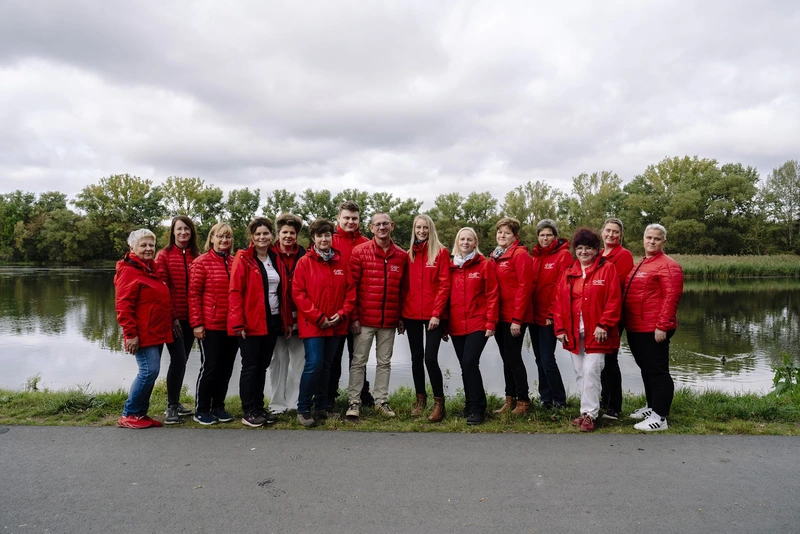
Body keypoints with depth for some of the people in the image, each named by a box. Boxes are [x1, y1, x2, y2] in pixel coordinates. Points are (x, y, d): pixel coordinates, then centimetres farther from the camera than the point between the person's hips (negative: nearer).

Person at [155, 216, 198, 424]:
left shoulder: (196, 257, 9)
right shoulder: (164, 255, -3)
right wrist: (171, 316, -11)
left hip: (190, 317, 5)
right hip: (172, 318, -4)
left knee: (182, 360, 10)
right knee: (178, 359, -10)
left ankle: (176, 402, 23)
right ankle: (171, 406, 4)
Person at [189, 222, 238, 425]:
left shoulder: (235, 263, 8)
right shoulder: (201, 262, -5)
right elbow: (194, 294, -8)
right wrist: (196, 323, -12)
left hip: (232, 326, 5)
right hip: (210, 326, -5)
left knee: (226, 367, 11)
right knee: (210, 367, 2)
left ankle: (218, 406, 26)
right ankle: (201, 410, 18)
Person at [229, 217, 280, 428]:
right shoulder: (243, 258, -7)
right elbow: (235, 292, -12)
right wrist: (238, 322, -19)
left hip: (272, 321, 6)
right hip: (250, 322, -6)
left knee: (263, 365, 13)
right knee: (250, 366, 0)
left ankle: (259, 407, 23)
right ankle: (248, 412, 11)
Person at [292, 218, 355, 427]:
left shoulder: (341, 263, 7)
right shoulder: (304, 262, -3)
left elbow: (350, 291, 7)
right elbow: (298, 293, -8)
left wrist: (342, 313, -7)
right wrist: (318, 317, -13)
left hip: (337, 325, 4)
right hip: (312, 324, -4)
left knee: (326, 366, 12)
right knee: (314, 365, -11)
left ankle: (321, 407, 26)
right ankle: (303, 409, 5)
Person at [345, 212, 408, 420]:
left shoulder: (402, 256, 4)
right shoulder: (360, 252, -4)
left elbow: (403, 289, 8)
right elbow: (352, 286, -6)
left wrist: (401, 316, 6)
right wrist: (353, 316, -10)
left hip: (389, 320, 3)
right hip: (365, 319, -3)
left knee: (384, 362, 13)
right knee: (359, 361, 5)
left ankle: (381, 400, 24)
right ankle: (354, 401, 14)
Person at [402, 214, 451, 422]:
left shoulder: (441, 252, -2)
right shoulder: (409, 254, 11)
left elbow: (444, 285, -7)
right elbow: (405, 286, 11)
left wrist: (437, 313, -14)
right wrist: (401, 313, 5)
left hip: (433, 315, -4)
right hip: (411, 315, 5)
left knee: (430, 358, -10)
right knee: (416, 357, 11)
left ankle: (439, 402, 6)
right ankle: (420, 399, 26)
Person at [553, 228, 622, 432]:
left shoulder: (607, 269, -3)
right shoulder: (568, 274, 11)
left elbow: (614, 300, -10)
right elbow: (559, 302, 7)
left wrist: (603, 325, -16)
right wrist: (560, 328, 0)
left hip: (596, 332, -5)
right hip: (574, 333, 5)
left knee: (590, 372, -8)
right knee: (579, 373, 11)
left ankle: (589, 414, 3)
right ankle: (587, 411, 23)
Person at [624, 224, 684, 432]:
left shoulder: (668, 265, -10)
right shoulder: (641, 265, 18)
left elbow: (671, 298, -18)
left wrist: (662, 326, -22)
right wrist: (627, 321, 17)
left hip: (654, 329, -9)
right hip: (636, 328, 9)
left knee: (657, 371, -4)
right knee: (646, 369, 18)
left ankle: (660, 417, 2)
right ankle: (651, 407, 31)